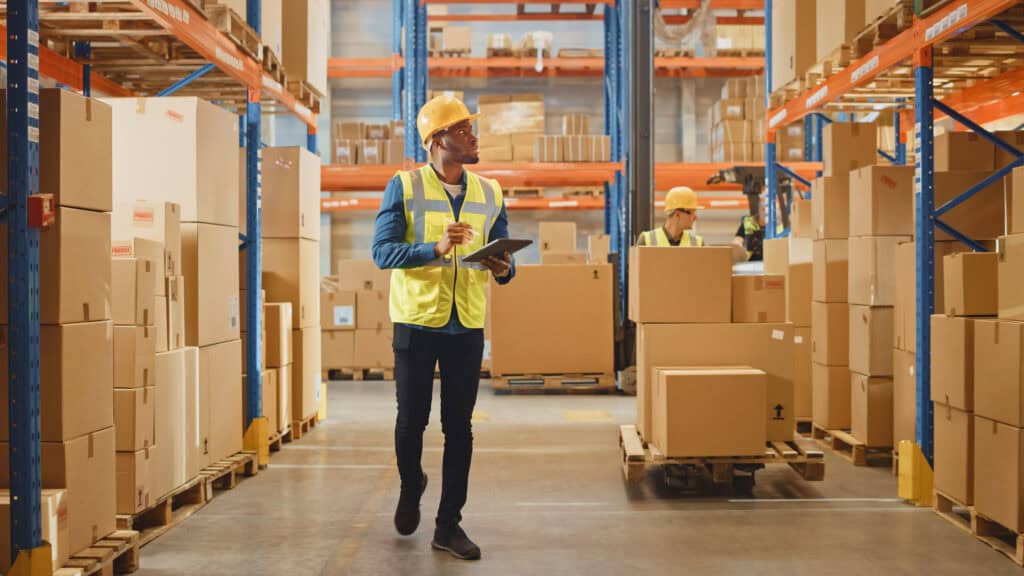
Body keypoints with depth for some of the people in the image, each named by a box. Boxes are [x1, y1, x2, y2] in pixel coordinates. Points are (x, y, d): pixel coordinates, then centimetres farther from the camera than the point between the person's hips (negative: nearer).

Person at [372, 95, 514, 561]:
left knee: (459, 427, 3)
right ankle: (410, 487, 37)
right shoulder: (403, 187, -5)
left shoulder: (489, 193, 7)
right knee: (411, 420, 7)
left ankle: (449, 524, 12)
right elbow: (382, 251, -13)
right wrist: (436, 248, -27)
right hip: (416, 321, -3)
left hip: (467, 326, 3)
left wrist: (504, 268, -14)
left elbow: (503, 257, 10)